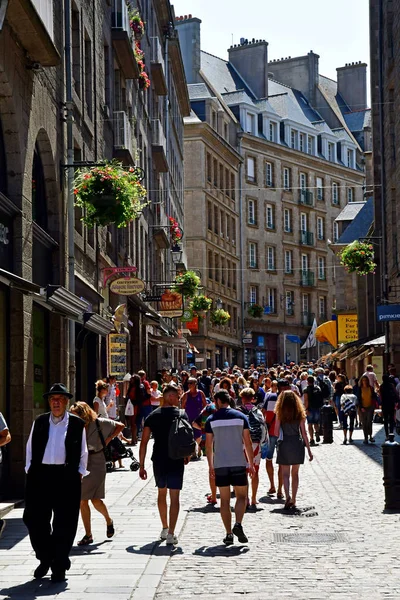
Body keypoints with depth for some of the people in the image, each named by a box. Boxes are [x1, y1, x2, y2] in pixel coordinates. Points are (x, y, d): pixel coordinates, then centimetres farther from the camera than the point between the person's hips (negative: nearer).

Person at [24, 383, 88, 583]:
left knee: (64, 524, 1)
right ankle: (45, 559, 24)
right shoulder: (39, 422, 9)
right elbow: (30, 447, 14)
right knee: (35, 520, 3)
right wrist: (30, 469, 6)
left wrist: (79, 472, 1)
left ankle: (59, 566, 11)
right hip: (40, 475, 2)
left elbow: (82, 452, 8)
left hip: (67, 477, -2)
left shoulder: (77, 424, 3)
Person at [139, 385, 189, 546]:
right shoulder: (181, 414, -4)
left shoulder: (153, 416, 3)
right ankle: (171, 534, -9)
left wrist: (141, 466, 4)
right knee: (174, 497, -1)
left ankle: (165, 529, 33)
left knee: (162, 493, 22)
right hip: (176, 460, -3)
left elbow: (144, 442, 1)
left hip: (158, 460, 3)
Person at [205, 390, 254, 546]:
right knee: (242, 496, 9)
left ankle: (229, 534, 4)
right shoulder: (240, 417, 1)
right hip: (238, 463, 0)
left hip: (220, 464, 0)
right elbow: (248, 442, 0)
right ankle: (238, 524, -13)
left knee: (224, 499, 7)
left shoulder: (211, 420, 1)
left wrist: (210, 466, 12)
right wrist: (251, 463, 7)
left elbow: (208, 445, 3)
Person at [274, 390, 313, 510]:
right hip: (297, 444, 2)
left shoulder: (280, 414, -6)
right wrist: (309, 450, 4)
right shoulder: (300, 414, -1)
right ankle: (293, 501, 14)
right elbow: (304, 433, 0)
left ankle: (287, 496, -18)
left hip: (285, 444, -2)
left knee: (285, 473, 4)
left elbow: (276, 432, -7)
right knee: (295, 473, 12)